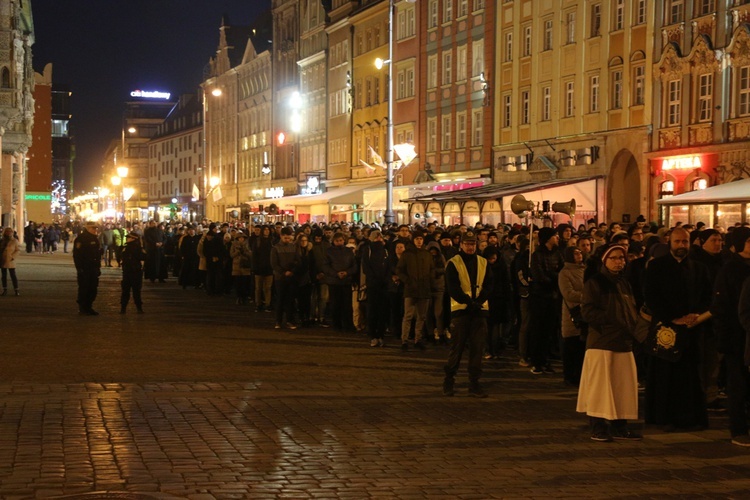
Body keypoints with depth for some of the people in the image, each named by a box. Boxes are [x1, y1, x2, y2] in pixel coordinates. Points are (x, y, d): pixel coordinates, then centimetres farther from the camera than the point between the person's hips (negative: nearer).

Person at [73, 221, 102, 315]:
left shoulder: (95, 239, 15)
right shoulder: (81, 239, -10)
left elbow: (98, 253, 20)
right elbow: (77, 254, -14)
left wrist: (98, 267, 15)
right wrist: (79, 268, -18)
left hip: (93, 268, 7)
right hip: (84, 269, -7)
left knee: (93, 289, 8)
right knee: (83, 289, -3)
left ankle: (88, 307, 17)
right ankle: (82, 309, 3)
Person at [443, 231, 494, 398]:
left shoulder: (483, 263, 10)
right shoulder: (453, 263, -1)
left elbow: (488, 285, 4)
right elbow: (452, 288, -9)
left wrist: (478, 300, -13)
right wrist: (469, 302, -18)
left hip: (480, 310, 3)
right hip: (460, 309, -3)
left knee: (477, 347, 2)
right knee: (457, 347, -1)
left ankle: (474, 383, 7)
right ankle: (448, 381, 12)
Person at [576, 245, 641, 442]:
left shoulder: (624, 283, 18)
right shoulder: (595, 283, -4)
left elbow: (632, 309, 24)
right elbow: (588, 311, -12)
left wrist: (631, 325, 4)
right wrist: (612, 321, -17)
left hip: (623, 342, 7)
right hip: (602, 342, -7)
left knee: (624, 386, 6)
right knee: (600, 385, -5)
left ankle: (619, 427, 13)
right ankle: (598, 428, 1)